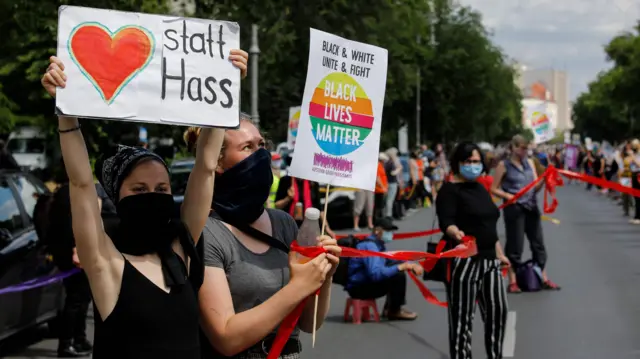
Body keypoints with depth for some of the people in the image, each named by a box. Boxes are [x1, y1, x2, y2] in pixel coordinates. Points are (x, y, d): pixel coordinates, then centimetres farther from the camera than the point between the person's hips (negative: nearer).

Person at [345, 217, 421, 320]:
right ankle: (394, 311, -3)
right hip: (358, 288, -11)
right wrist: (401, 267, -28)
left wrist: (411, 265, 1)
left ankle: (390, 309, 14)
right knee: (398, 276, -20)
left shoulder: (378, 244, 12)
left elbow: (393, 260, 21)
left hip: (367, 282, 11)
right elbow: (375, 274, -32)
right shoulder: (370, 246, -20)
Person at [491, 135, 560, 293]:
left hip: (531, 207, 5)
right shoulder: (504, 165, -5)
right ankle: (512, 282, 6)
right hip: (514, 208, -5)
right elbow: (494, 189, -3)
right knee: (515, 245, -1)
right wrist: (507, 195, -18)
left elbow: (535, 187, 7)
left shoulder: (529, 162, 9)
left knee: (538, 243, 9)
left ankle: (544, 279, 18)